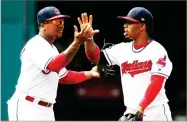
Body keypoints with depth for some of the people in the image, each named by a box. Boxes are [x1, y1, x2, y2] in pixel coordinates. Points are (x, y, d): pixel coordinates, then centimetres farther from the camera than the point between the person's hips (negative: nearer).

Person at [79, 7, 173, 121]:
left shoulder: (157, 51, -8)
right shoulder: (123, 49, 9)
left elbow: (156, 84, -16)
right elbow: (96, 57, 8)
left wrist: (140, 108, -25)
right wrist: (88, 38, -11)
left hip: (156, 113, -5)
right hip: (132, 113, 5)